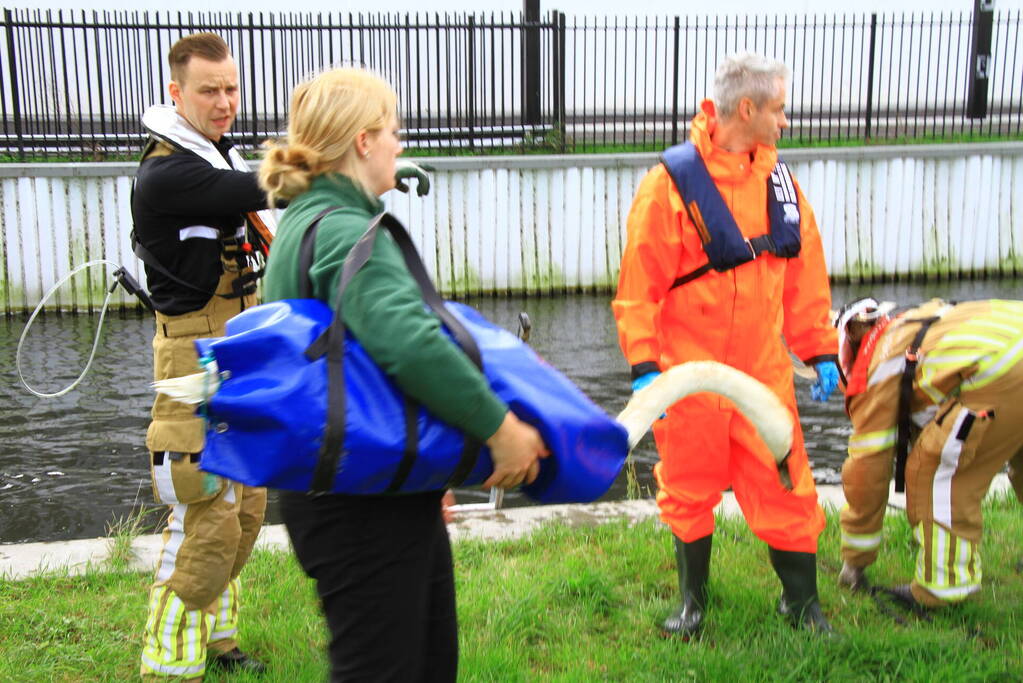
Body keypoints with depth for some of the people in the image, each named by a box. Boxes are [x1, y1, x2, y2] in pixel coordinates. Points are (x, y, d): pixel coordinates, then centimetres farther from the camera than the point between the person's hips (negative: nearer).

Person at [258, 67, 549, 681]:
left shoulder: (308, 221, 14)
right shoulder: (345, 231, -19)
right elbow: (407, 340, -37)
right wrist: (499, 426, -26)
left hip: (386, 492, 10)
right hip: (361, 508, -10)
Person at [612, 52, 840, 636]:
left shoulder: (779, 181, 6)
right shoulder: (672, 183, -12)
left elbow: (804, 276, 12)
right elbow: (640, 284, -11)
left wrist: (820, 351, 12)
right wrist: (644, 366, -14)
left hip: (764, 371, 4)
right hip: (690, 374, -4)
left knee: (786, 488, 9)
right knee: (689, 491, 10)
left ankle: (801, 601, 29)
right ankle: (693, 600, 31)